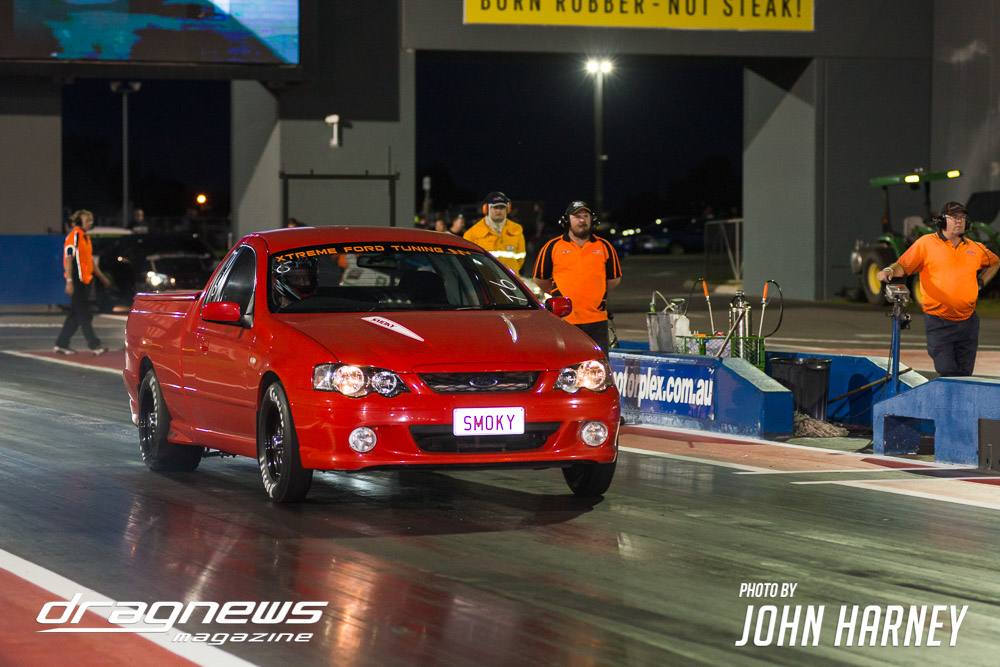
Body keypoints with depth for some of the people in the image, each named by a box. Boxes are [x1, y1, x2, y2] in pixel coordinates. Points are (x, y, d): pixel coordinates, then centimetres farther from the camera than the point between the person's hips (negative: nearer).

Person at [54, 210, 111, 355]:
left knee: (75, 315, 10)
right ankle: (94, 345, -6)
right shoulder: (73, 237, -11)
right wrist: (69, 281, -22)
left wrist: (102, 277, 27)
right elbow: (68, 260, -16)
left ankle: (61, 344, 14)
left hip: (85, 281, 9)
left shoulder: (86, 238, 17)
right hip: (77, 281, -9)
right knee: (84, 314, -6)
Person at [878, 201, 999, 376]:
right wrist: (890, 271, -25)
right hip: (939, 321, -4)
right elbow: (903, 265, -4)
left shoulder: (975, 248, 10)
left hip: (968, 320, 4)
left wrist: (980, 283, 16)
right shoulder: (926, 243, -1)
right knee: (946, 372, -12)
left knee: (965, 374, 5)